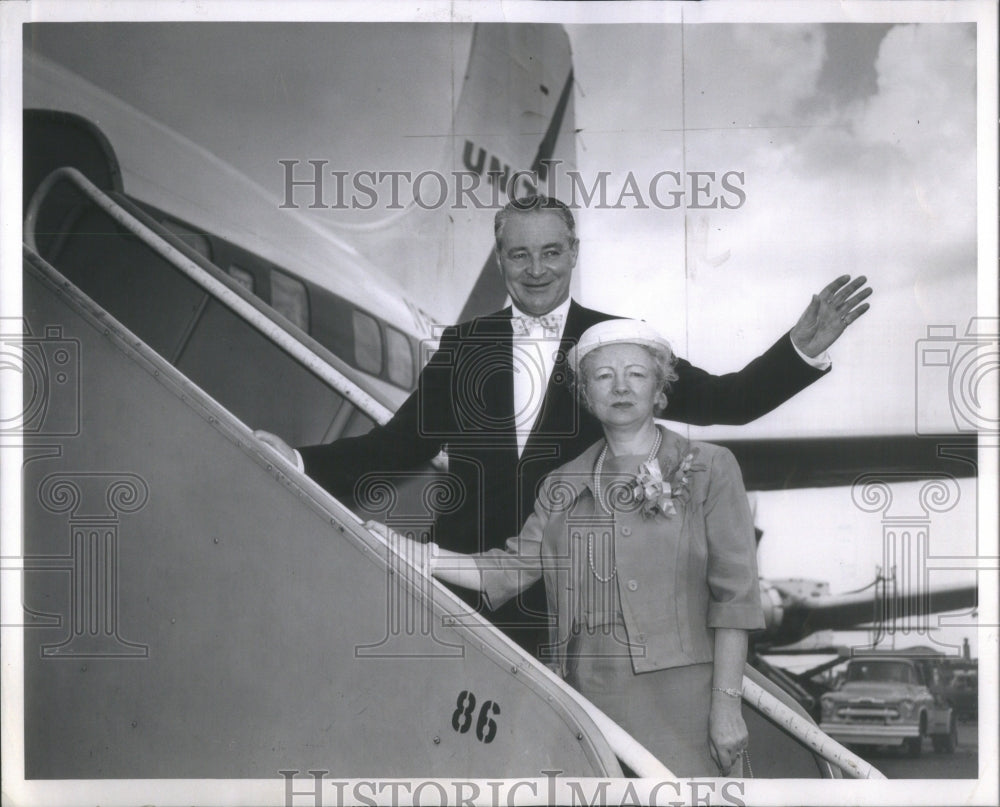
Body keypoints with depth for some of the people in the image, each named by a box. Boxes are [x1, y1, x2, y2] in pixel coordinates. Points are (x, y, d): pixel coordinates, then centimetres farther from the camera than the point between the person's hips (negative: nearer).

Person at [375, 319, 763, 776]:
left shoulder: (708, 470, 4)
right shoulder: (563, 487, 15)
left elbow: (734, 592, -1)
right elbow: (512, 568, 7)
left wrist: (727, 702, -7)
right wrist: (415, 555, -4)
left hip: (680, 695, -3)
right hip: (589, 695, 3)